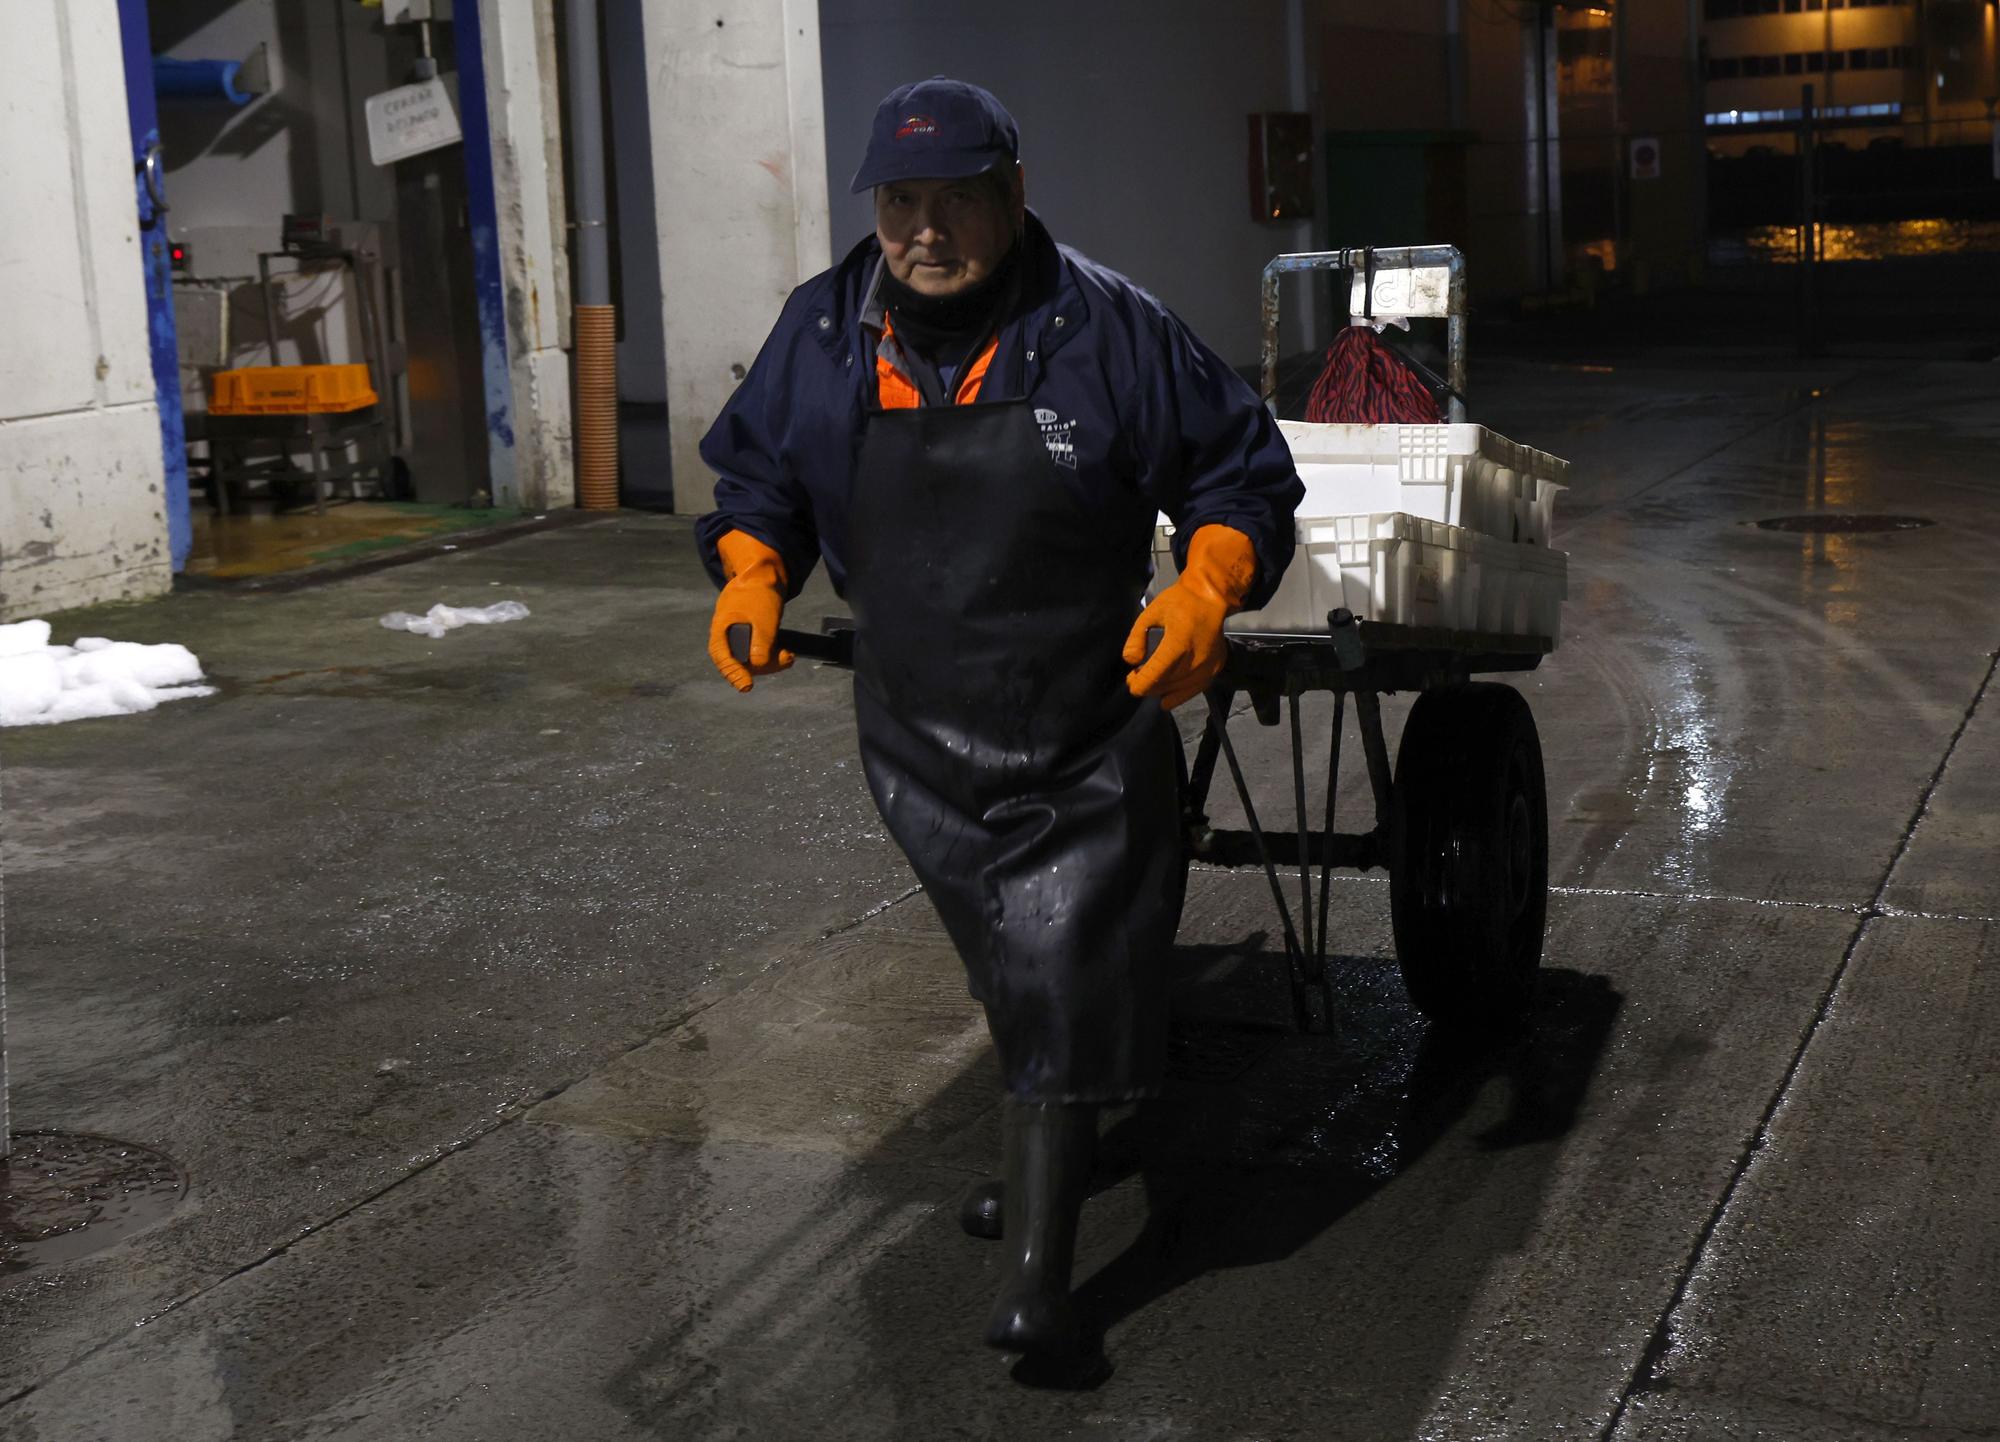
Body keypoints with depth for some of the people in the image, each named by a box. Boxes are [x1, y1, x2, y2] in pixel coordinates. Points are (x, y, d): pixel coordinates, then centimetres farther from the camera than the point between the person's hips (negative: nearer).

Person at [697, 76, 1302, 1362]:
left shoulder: (1107, 330, -13)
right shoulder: (822, 334, -2)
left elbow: (1243, 473, -4)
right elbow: (755, 477, 13)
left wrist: (1207, 590, -21)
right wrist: (751, 572, -6)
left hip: (1084, 740, -4)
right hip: (919, 741, 4)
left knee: (1064, 995, -6)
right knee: (1015, 977, 23)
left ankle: (1040, 1275, 4)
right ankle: (1046, 1156, 50)